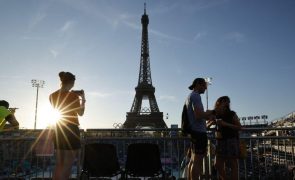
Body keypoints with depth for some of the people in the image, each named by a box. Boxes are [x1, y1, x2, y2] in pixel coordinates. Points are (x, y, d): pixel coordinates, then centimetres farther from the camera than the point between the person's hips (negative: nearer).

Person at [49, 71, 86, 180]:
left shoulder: (53, 96, 6)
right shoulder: (73, 95, -11)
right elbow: (80, 113, -2)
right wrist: (83, 98, 6)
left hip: (58, 130, 6)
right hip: (71, 129, -6)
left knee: (59, 163, 14)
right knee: (68, 163, 0)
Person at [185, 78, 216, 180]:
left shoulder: (190, 96, 19)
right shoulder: (196, 96, -11)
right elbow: (198, 115, -22)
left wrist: (207, 116, 11)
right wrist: (210, 112, -6)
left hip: (194, 131, 10)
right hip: (199, 131, -10)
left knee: (193, 160, 14)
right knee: (197, 161, -8)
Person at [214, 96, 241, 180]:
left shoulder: (232, 114, -3)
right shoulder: (216, 115, 8)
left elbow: (239, 127, -7)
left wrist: (226, 124, -16)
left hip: (231, 141, -5)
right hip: (220, 142, 5)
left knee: (233, 164, -1)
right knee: (218, 165, 5)